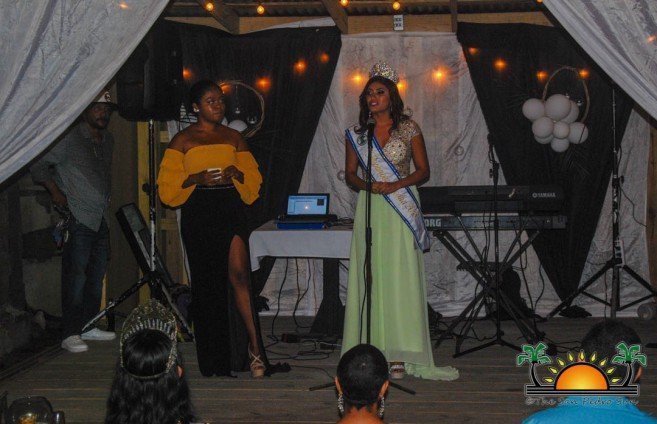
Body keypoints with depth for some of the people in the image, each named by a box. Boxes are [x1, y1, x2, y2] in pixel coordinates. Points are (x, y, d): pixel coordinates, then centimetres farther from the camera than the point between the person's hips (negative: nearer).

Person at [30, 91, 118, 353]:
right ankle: (70, 334, -6)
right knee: (76, 277, -8)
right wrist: (55, 190, -16)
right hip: (79, 220, -7)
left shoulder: (108, 141, 16)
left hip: (102, 220, 7)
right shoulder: (70, 139, -7)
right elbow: (38, 166, -7)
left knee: (96, 276, 11)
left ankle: (88, 325, 20)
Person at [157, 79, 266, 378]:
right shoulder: (183, 140, 5)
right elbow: (168, 185, 0)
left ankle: (254, 345, -11)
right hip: (198, 213, -1)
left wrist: (236, 174, -7)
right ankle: (214, 360, 12)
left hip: (231, 210, 1)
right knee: (207, 281, 2)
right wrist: (197, 178, -16)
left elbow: (253, 177, 15)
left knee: (238, 272, -15)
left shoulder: (234, 138, 14)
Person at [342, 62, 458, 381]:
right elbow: (350, 174, 11)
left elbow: (423, 171, 3)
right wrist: (370, 186, -10)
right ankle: (373, 351, 2)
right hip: (370, 211, 2)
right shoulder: (357, 133, 10)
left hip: (401, 210, -2)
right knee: (371, 279, -1)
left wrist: (396, 185, -14)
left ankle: (399, 355, -4)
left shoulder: (409, 128, 4)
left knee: (401, 280, -5)